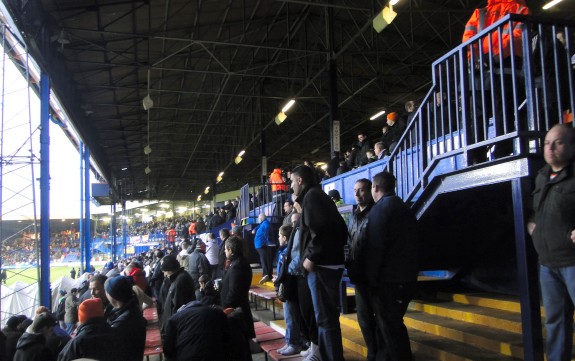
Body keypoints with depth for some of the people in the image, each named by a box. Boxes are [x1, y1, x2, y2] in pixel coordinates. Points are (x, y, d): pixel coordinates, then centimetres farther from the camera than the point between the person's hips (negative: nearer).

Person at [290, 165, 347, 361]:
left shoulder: (311, 195, -9)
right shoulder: (320, 196, 21)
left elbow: (320, 228, -24)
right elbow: (341, 229, 20)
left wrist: (311, 257, -18)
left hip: (321, 265, -11)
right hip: (330, 262, 11)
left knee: (325, 317, -6)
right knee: (326, 314, 19)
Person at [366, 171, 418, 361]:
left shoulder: (380, 208, -12)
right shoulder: (404, 207, 16)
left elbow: (375, 247, -17)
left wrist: (371, 279, -12)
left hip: (388, 279, -9)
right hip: (405, 276, 9)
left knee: (389, 327, -3)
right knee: (391, 324, 16)